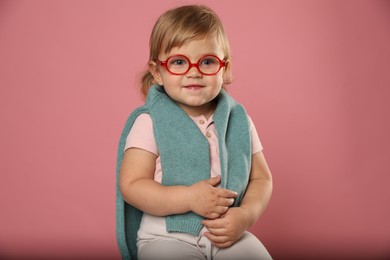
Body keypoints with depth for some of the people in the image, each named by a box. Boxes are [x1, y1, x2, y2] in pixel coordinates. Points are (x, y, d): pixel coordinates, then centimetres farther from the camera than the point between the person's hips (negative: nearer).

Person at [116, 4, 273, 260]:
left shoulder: (238, 119, 2)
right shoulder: (149, 122, -8)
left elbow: (261, 178, 7)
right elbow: (131, 185, -11)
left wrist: (247, 215, -12)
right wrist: (189, 198, -22)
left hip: (229, 233, 3)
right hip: (166, 237, -3)